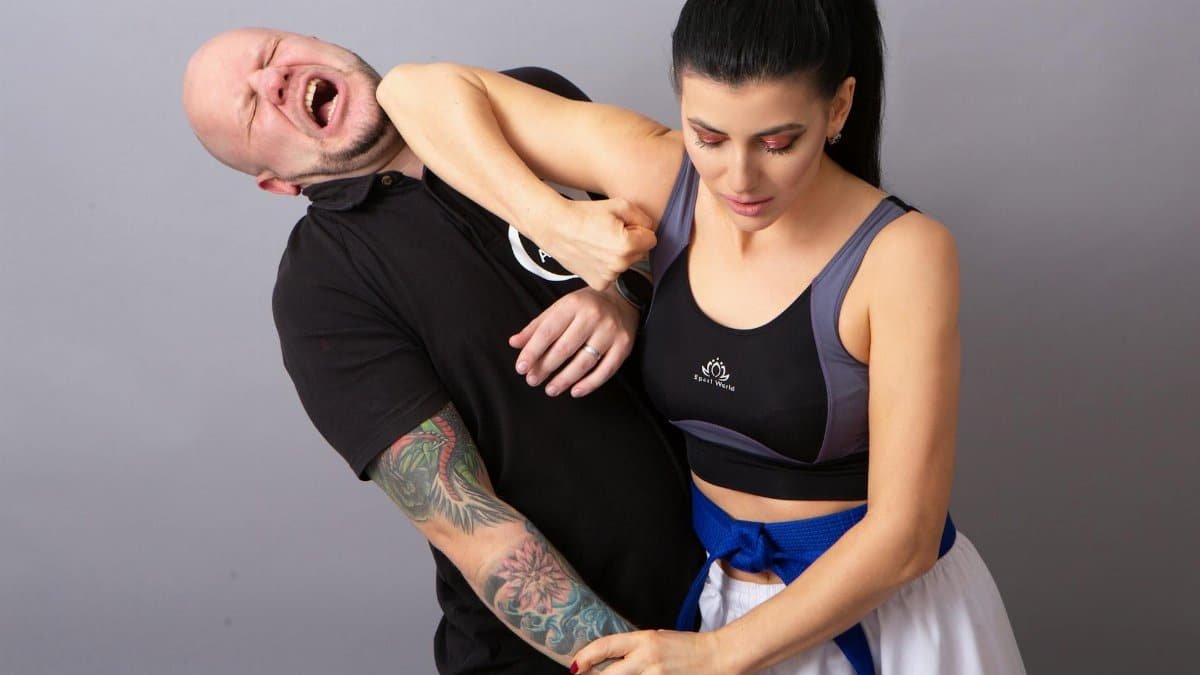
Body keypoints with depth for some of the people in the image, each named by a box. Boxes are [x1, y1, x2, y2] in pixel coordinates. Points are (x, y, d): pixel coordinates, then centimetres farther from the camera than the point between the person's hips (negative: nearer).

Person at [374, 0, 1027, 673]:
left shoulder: (903, 253, -24)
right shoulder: (657, 174, -15)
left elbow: (904, 536, -22)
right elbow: (418, 88, -10)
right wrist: (553, 223, -22)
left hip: (881, 613, -3)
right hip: (715, 588, 4)